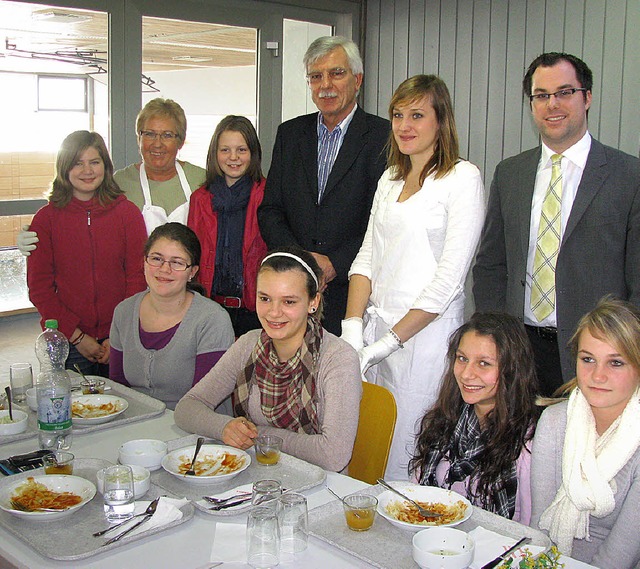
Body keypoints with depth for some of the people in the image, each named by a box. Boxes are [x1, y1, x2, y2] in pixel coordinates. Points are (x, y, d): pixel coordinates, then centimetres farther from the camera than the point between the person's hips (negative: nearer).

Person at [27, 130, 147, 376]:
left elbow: (137, 276, -2)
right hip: (67, 342, 0)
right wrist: (77, 336, -9)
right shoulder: (46, 218, 0)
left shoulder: (127, 211, 0)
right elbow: (39, 287, 0)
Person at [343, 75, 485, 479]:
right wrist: (353, 329, -3)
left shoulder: (463, 178, -6)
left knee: (405, 467, -2)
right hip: (376, 327, 6)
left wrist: (387, 342, -13)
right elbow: (367, 257, 12)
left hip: (427, 333, -6)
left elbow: (449, 278, -12)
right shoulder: (390, 179, 15)